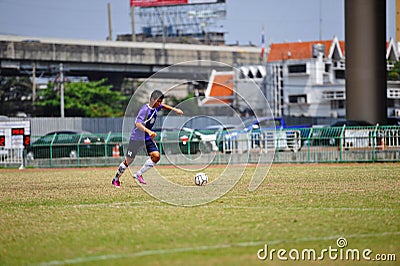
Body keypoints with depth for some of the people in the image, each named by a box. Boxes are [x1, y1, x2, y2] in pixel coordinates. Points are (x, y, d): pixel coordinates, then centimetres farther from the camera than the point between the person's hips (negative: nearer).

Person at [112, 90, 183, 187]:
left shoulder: (156, 107, 0)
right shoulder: (145, 109, -25)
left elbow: (162, 106, 26)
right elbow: (138, 124, -37)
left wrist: (174, 109, 21)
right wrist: (148, 131, -50)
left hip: (148, 138, 7)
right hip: (137, 138, -7)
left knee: (156, 156, -10)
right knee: (128, 161, 4)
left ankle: (139, 174, 3)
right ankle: (116, 179, 24)